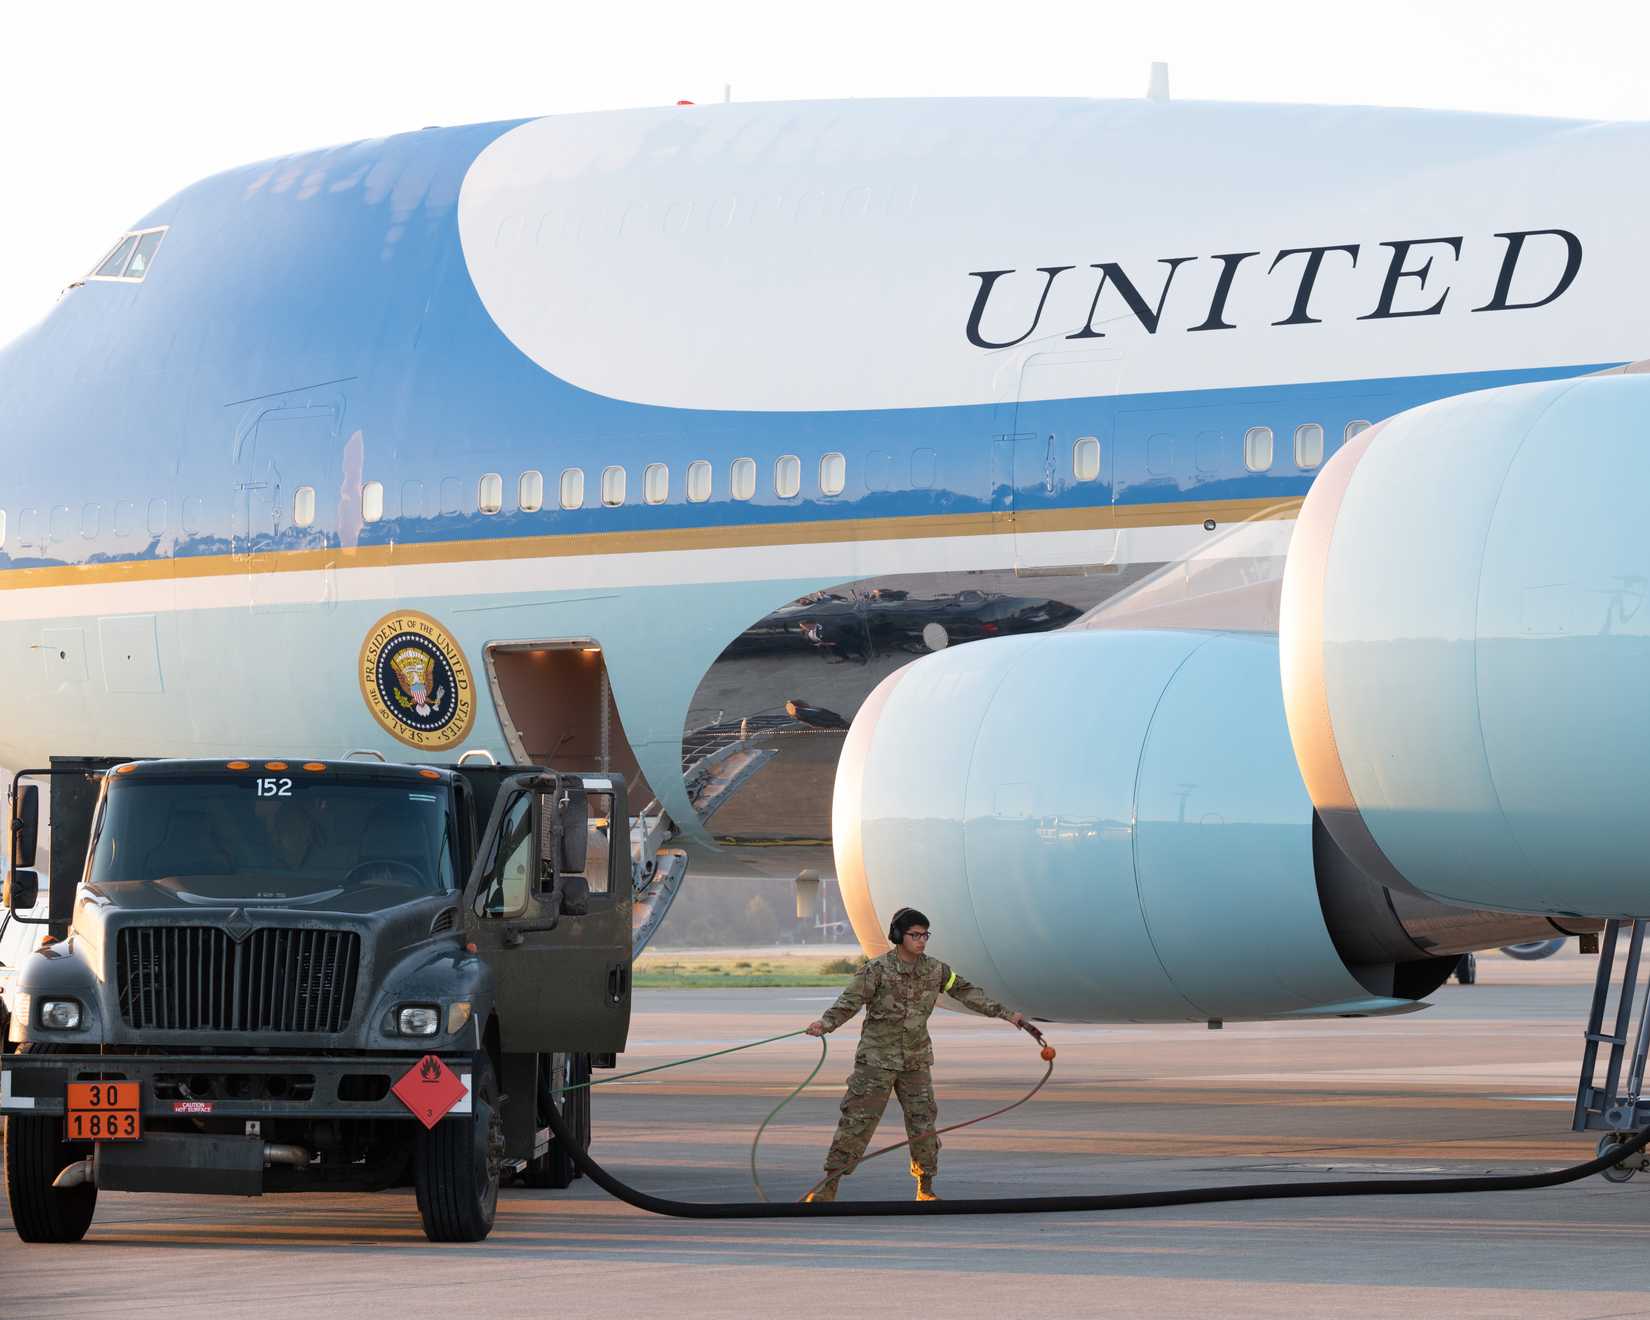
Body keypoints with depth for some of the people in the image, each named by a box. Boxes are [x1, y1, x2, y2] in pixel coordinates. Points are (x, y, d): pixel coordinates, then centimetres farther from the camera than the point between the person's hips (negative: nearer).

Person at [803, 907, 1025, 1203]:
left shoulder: (934, 970, 2)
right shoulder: (877, 970, -12)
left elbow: (968, 993, 10)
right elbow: (849, 1002, -20)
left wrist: (1006, 1014, 8)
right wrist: (824, 1024, -38)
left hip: (915, 1061, 4)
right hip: (877, 1059, -4)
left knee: (923, 1123, 2)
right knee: (857, 1121, -7)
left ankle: (926, 1189, 15)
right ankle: (829, 1186, -3)